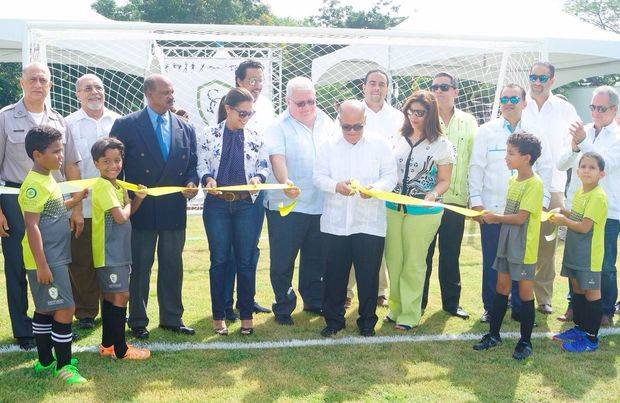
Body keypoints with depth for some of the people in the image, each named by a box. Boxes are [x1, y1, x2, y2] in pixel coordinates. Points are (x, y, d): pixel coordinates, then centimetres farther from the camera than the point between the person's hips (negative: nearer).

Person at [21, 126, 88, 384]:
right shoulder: (33, 184, -18)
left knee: (45, 310, 16)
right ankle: (63, 366, 2)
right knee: (65, 309, -7)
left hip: (56, 258, 10)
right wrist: (41, 265, -24)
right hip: (45, 261, -10)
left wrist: (74, 201, 13)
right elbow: (32, 226, -22)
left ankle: (45, 362, 26)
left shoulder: (48, 180, 12)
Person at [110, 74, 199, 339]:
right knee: (139, 267, 7)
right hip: (141, 208, -3)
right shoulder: (126, 125, -4)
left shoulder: (185, 129, 8)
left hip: (174, 210, 4)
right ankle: (138, 322, 20)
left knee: (173, 267, 12)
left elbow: (192, 164, 11)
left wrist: (191, 183, -8)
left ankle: (172, 318, 25)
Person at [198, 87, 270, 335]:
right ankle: (218, 315, 16)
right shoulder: (210, 136, 3)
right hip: (217, 204, -1)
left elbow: (264, 166, 10)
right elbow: (201, 166, 4)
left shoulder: (256, 138, 6)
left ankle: (246, 314, 15)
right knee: (219, 260, 5)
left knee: (246, 260, 3)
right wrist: (208, 179, -16)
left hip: (248, 204, 1)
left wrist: (258, 178, -11)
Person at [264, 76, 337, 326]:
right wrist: (285, 182, -38)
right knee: (282, 261, 4)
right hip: (286, 205, -4)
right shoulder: (279, 127, -7)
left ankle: (313, 301, 34)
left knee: (316, 259, 17)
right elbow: (277, 158, -20)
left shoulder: (326, 122, 9)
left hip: (320, 205, 5)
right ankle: (283, 307, 20)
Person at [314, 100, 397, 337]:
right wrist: (336, 186, -20)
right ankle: (334, 319, 22)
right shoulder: (328, 148, 8)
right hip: (336, 222, 1)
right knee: (334, 273, 7)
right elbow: (319, 177, 1)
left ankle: (367, 321, 20)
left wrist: (375, 188, -22)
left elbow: (390, 176, -1)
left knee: (368, 275, 4)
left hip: (370, 222, -1)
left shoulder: (380, 146, 4)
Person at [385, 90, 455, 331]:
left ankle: (409, 313, 16)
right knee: (393, 260, 9)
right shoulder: (398, 139, 6)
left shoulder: (441, 145, -6)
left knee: (414, 264, 5)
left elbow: (444, 181, -3)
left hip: (423, 211, -4)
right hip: (393, 207, 4)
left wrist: (432, 195, -21)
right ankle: (396, 306, 25)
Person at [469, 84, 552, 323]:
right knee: (492, 262, 5)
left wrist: (542, 202, 1)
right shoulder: (486, 132, 3)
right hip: (492, 209, -1)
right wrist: (476, 201, -5)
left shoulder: (535, 134, 7)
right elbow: (476, 167, 1)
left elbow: (546, 168, 8)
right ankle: (491, 308, 18)